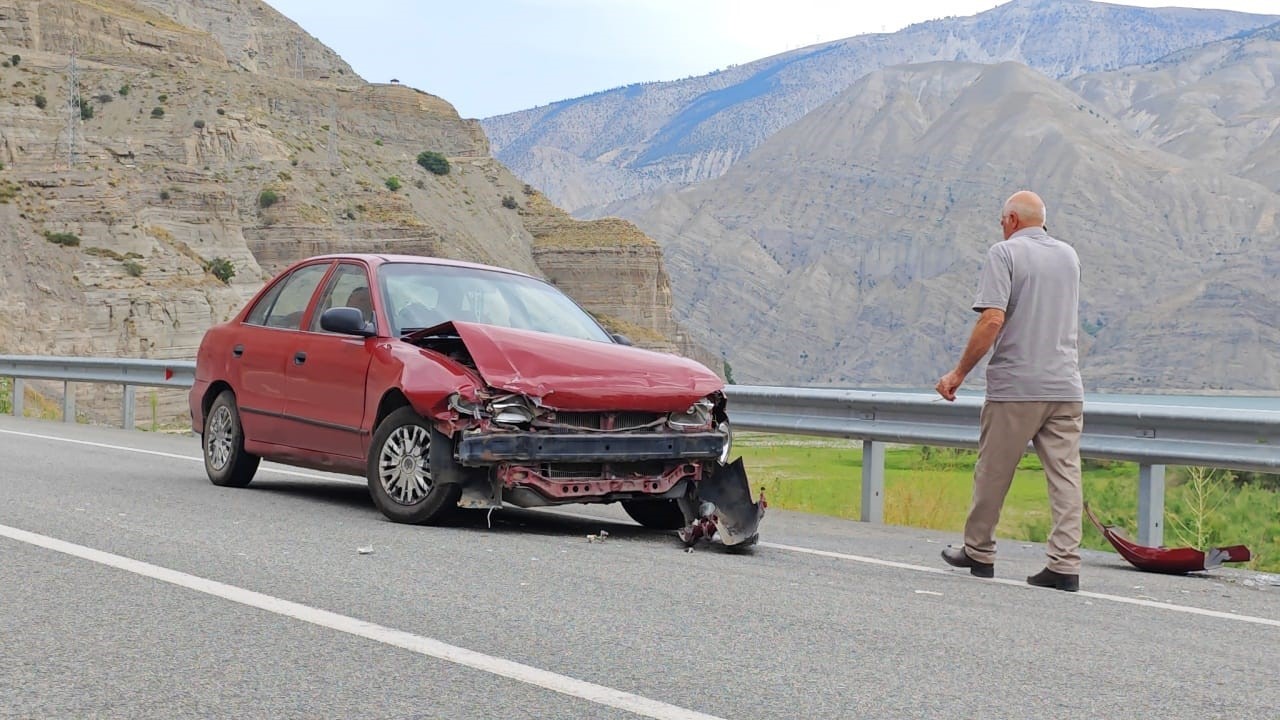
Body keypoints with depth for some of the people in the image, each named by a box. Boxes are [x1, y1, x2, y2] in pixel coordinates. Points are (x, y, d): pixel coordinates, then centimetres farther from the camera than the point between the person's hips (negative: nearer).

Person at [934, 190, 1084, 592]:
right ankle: (1065, 565, -4)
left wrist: (959, 373, -10)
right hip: (1066, 387, 5)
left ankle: (979, 552, 21)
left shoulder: (1004, 253, -5)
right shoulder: (1069, 256, 15)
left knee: (993, 472, 8)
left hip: (1015, 387, -5)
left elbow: (993, 320, -15)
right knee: (1065, 473, 1)